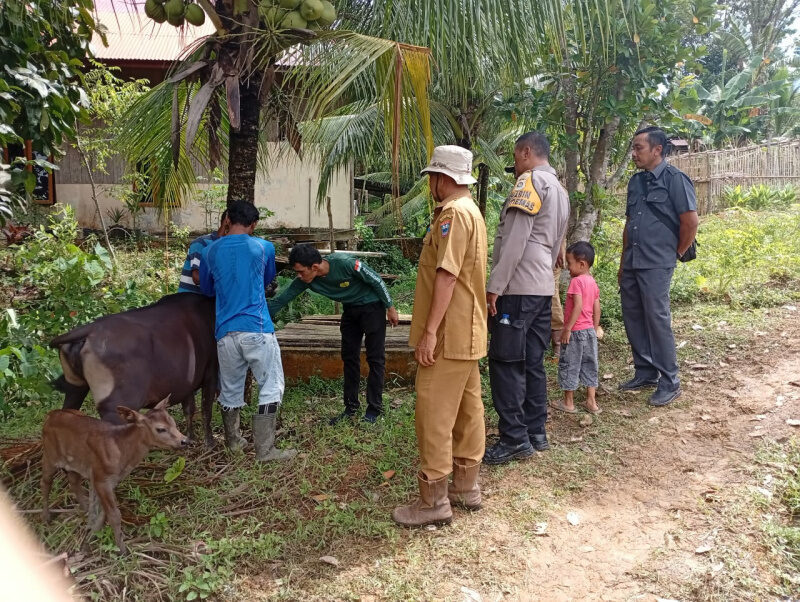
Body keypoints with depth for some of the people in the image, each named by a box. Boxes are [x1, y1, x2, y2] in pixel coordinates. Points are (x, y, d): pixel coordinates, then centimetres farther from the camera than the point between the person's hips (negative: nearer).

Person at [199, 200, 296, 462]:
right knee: (271, 387, 3)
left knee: (230, 389, 16)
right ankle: (265, 449, 1)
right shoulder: (263, 247, 2)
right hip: (257, 328, -4)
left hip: (225, 330, 4)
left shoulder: (211, 251, 8)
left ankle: (233, 441, 32)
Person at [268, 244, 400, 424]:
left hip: (372, 306, -6)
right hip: (350, 309, 6)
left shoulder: (345, 263, -32)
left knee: (375, 358, -3)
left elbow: (376, 280, -20)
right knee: (349, 357, 7)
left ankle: (374, 409, 5)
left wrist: (390, 308, -12)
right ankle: (351, 407, 17)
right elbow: (281, 300, -11)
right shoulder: (305, 280, -16)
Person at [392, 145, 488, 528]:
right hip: (466, 332, 11)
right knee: (467, 408, 14)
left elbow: (446, 275, -24)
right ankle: (466, 487, 25)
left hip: (449, 335, -11)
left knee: (434, 414, -5)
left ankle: (434, 500, 3)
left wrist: (430, 331, -24)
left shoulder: (454, 212, -16)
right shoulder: (470, 210, 17)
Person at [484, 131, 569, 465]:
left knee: (506, 363, -5)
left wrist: (494, 285, -18)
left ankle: (514, 439, -2)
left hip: (517, 288, -9)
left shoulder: (531, 181, -8)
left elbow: (515, 239, -18)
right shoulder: (559, 191, 21)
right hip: (543, 287, 9)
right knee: (532, 363, 12)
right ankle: (535, 433, 18)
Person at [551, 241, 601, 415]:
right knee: (589, 365, 14)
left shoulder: (576, 281, -17)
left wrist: (567, 329, -21)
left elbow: (578, 307, -24)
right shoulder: (593, 282, 8)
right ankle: (591, 402, 19)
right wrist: (594, 329, 18)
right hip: (590, 330, 8)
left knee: (568, 366, 5)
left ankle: (568, 403, 14)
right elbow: (597, 309, 10)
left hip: (575, 331, -8)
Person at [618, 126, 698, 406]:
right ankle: (645, 373, 26)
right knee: (633, 319, 12)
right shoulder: (636, 181, 14)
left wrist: (676, 253, -1)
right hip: (631, 264, 8)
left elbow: (691, 222, -11)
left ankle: (669, 384, 7)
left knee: (658, 320, -4)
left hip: (656, 265, -8)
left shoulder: (674, 179, -9)